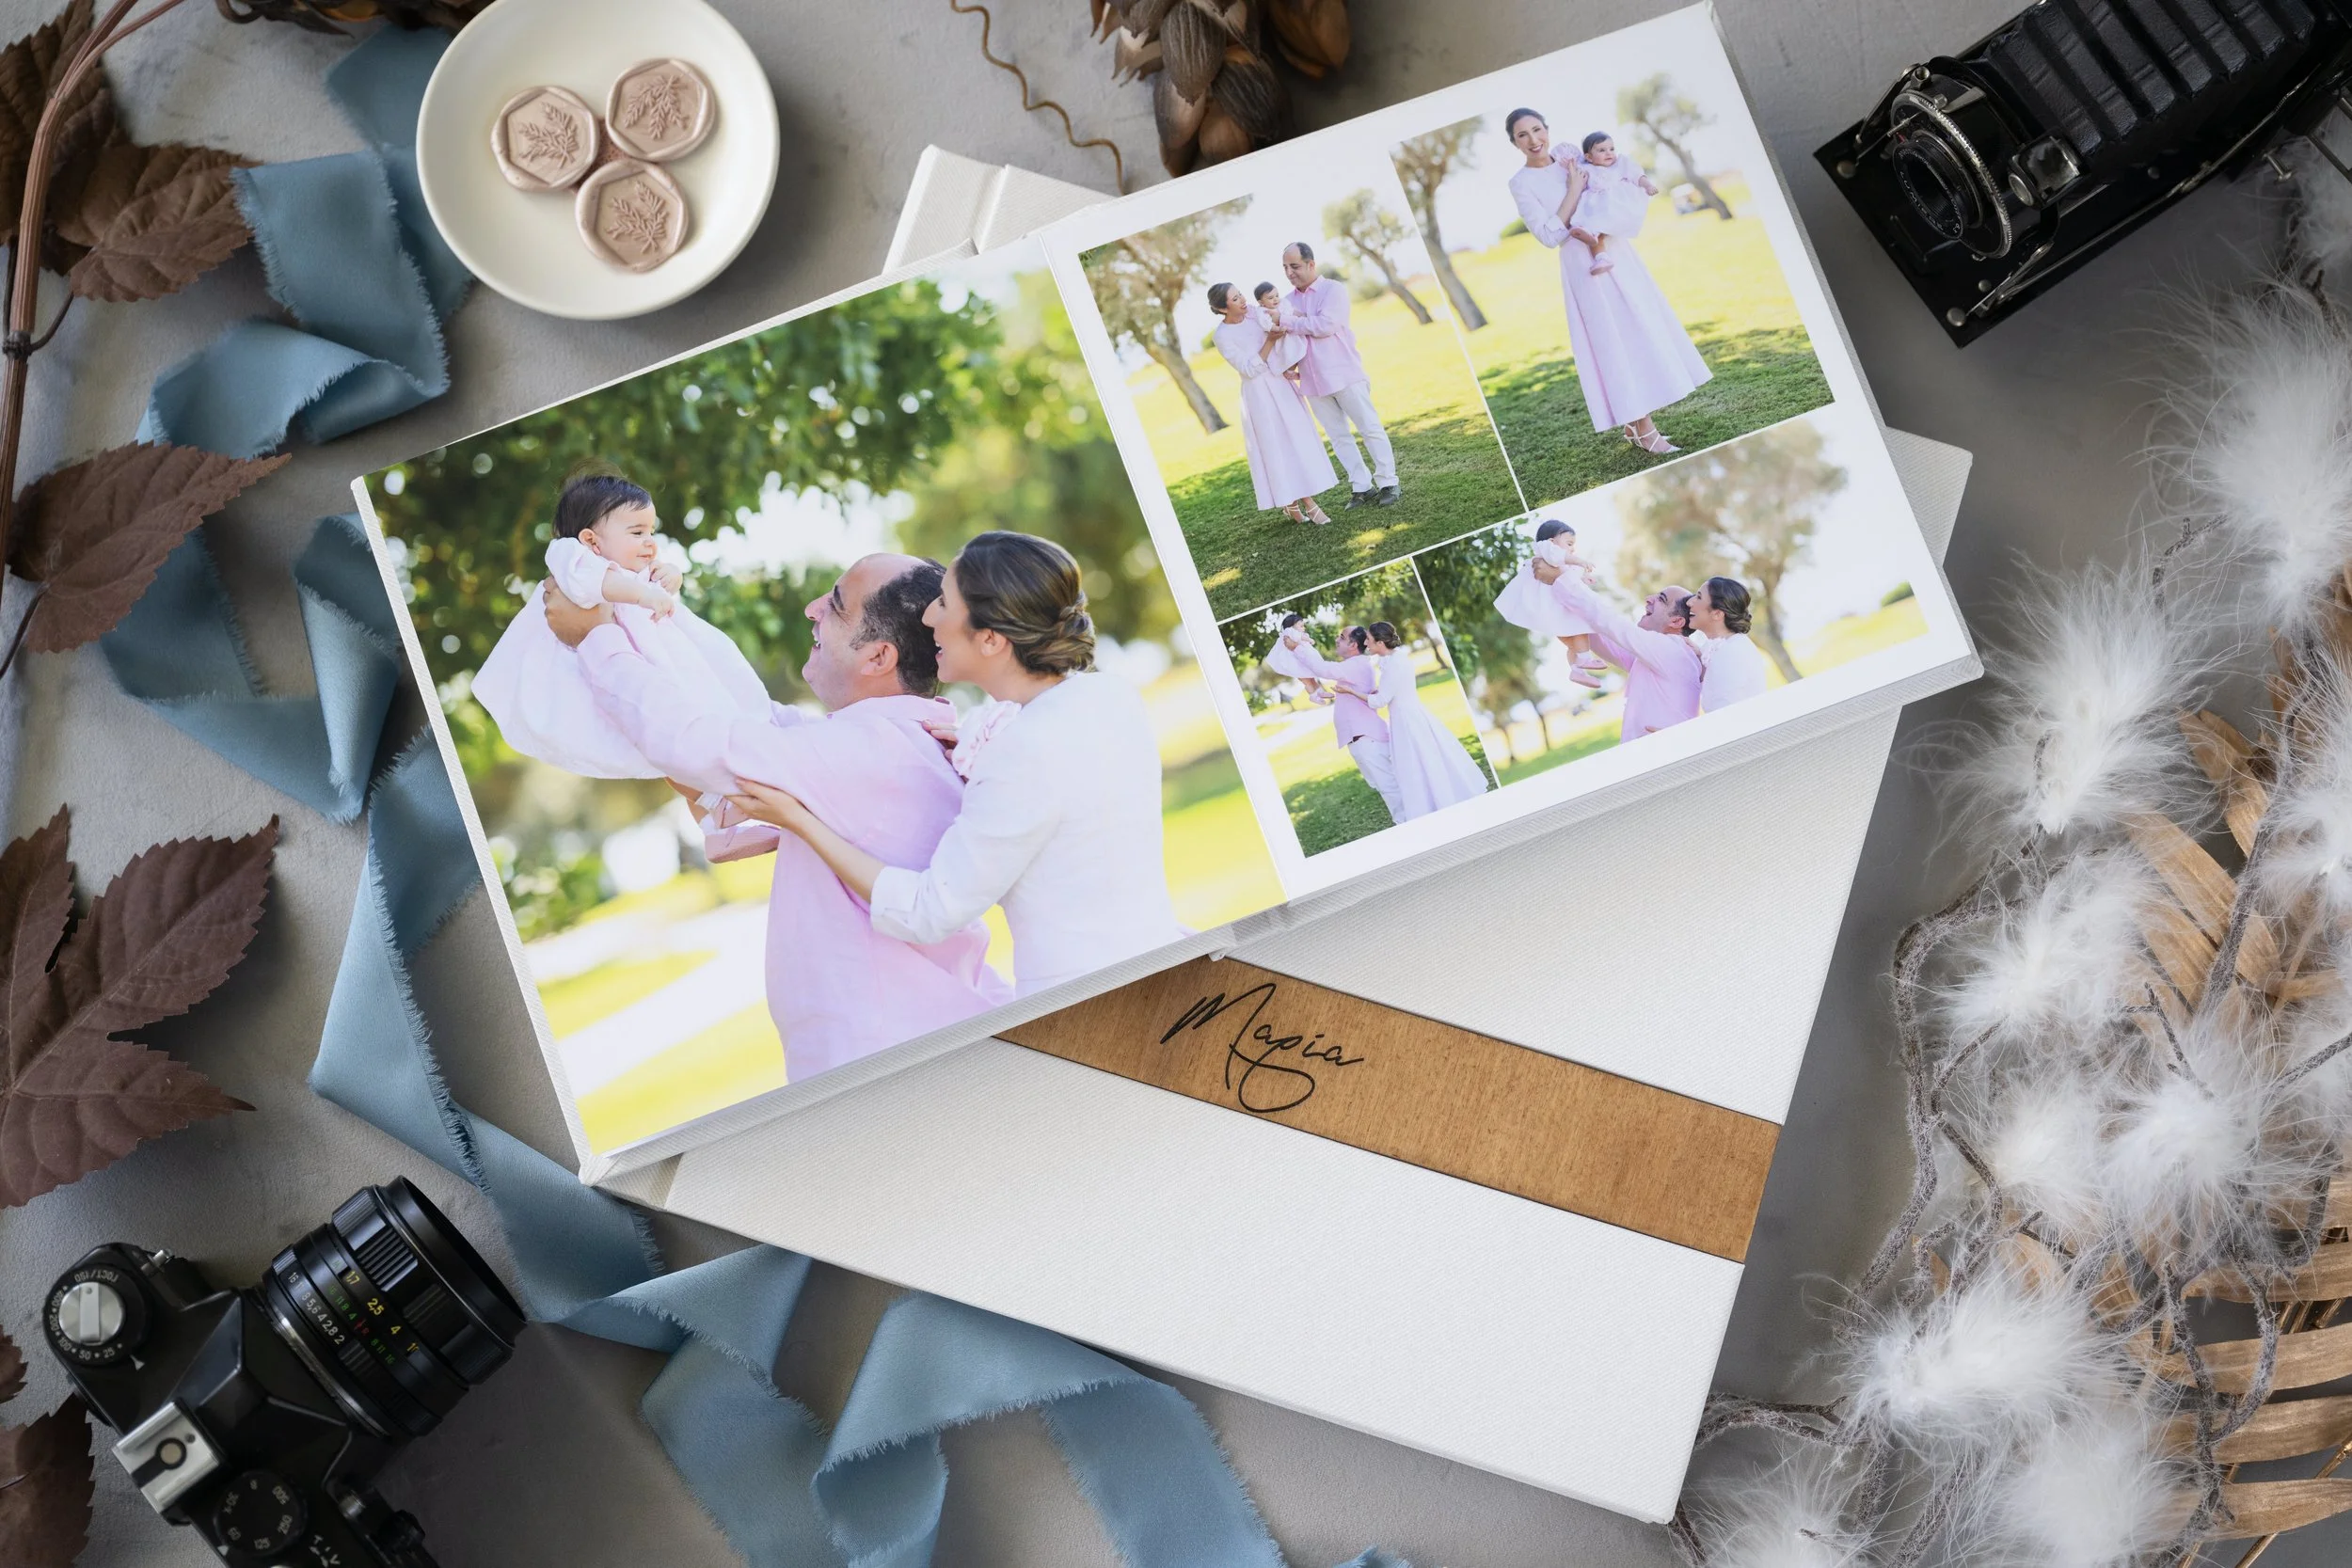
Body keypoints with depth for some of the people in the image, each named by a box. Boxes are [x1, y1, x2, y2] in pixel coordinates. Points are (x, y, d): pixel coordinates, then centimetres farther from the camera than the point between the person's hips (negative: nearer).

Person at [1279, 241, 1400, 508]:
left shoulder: (1333, 290, -4)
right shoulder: (1287, 302, 12)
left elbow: (1326, 325, -19)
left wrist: (1289, 322, -15)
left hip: (1344, 374, -5)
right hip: (1313, 381, 5)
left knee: (1370, 428, -1)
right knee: (1338, 437, 6)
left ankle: (1388, 484, 5)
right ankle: (1362, 487, 11)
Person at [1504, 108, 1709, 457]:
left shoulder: (1573, 157, 6)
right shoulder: (1521, 183, -9)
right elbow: (1550, 236, -16)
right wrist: (1574, 190, -14)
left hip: (1617, 251, 6)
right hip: (1586, 265, -6)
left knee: (1642, 330, 7)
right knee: (1615, 342, -5)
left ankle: (1635, 423, 17)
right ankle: (1644, 428, 1)